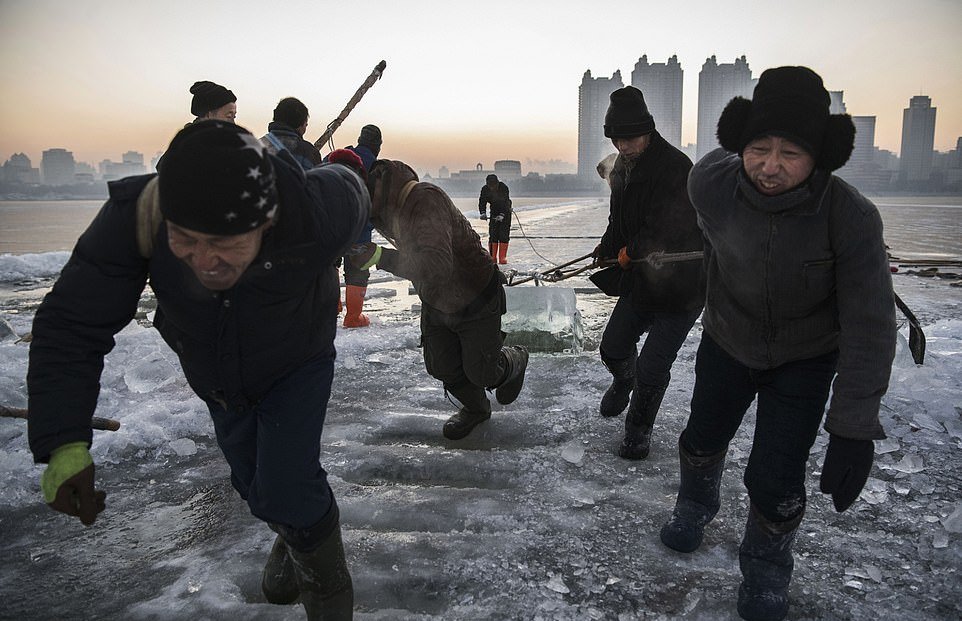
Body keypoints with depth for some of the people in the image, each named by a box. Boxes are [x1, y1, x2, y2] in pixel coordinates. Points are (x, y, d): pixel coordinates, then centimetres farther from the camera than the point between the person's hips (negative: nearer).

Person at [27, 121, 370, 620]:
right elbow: (70, 326, -29)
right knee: (253, 482, 21)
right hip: (213, 378, 4)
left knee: (286, 490, -13)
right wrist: (64, 444, -39)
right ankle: (294, 538, 55)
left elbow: (347, 189, -13)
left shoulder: (317, 214, -39)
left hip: (296, 369, -3)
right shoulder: (133, 217, -35)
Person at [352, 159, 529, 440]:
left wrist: (380, 256, -56)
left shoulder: (426, 200, -37)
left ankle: (515, 361, 41)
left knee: (481, 373, 6)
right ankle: (476, 409, 41)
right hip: (436, 304, 7)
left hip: (476, 304, -7)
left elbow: (438, 267, -47)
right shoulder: (384, 211, -9)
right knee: (441, 367, 12)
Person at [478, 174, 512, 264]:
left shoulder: (504, 188, -25)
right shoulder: (485, 189, -14)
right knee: (493, 235, -4)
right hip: (494, 212, 3)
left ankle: (502, 257, -6)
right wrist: (483, 213, -33)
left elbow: (505, 203, -31)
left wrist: (502, 215, -42)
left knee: (504, 235, -9)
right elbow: (482, 202, -15)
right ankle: (492, 257, -2)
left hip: (505, 212, -3)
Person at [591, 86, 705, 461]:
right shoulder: (623, 169, 6)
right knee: (613, 347, 15)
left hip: (679, 285, -7)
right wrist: (608, 251, 7)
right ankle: (623, 382, 51)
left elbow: (668, 233, -27)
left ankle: (639, 430, 23)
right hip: (639, 281, 8)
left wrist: (629, 252, -13)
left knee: (652, 368, -3)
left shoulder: (675, 169, -23)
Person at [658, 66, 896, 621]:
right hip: (726, 341, 3)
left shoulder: (852, 217, -31)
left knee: (775, 482, -4)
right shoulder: (711, 182, -25)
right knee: (703, 440, 21)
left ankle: (767, 570, 28)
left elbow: (869, 329, -26)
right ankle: (696, 507, 54)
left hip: (804, 360, -2)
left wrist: (854, 429, -28)